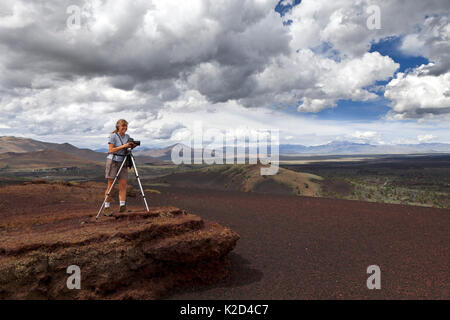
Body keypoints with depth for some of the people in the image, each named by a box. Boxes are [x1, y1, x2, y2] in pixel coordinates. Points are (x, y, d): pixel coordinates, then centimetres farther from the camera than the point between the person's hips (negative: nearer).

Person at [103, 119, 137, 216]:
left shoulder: (127, 136, 9)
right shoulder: (113, 136, -8)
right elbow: (111, 150, -14)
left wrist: (132, 146, -5)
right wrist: (123, 146, -21)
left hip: (123, 162, 5)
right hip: (113, 161, -5)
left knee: (123, 185, -5)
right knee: (110, 185, -3)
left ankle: (122, 205, -8)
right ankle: (107, 208, 5)